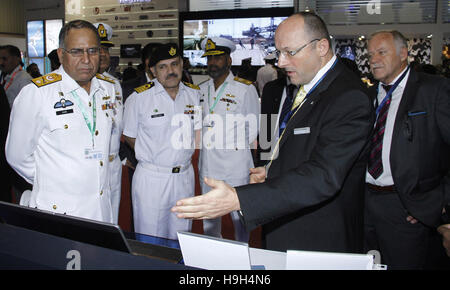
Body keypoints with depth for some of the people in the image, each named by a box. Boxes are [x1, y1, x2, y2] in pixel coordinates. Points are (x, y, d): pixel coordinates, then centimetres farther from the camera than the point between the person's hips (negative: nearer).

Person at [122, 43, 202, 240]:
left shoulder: (195, 94, 4)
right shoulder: (139, 98, -8)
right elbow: (130, 137, 1)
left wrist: (182, 155, 4)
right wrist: (150, 155, 2)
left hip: (184, 177, 4)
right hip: (151, 177, -3)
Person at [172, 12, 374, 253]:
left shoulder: (349, 98, -23)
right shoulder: (305, 87, 7)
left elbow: (323, 177, -33)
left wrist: (237, 199, -40)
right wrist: (272, 171, 2)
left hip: (319, 242, -8)